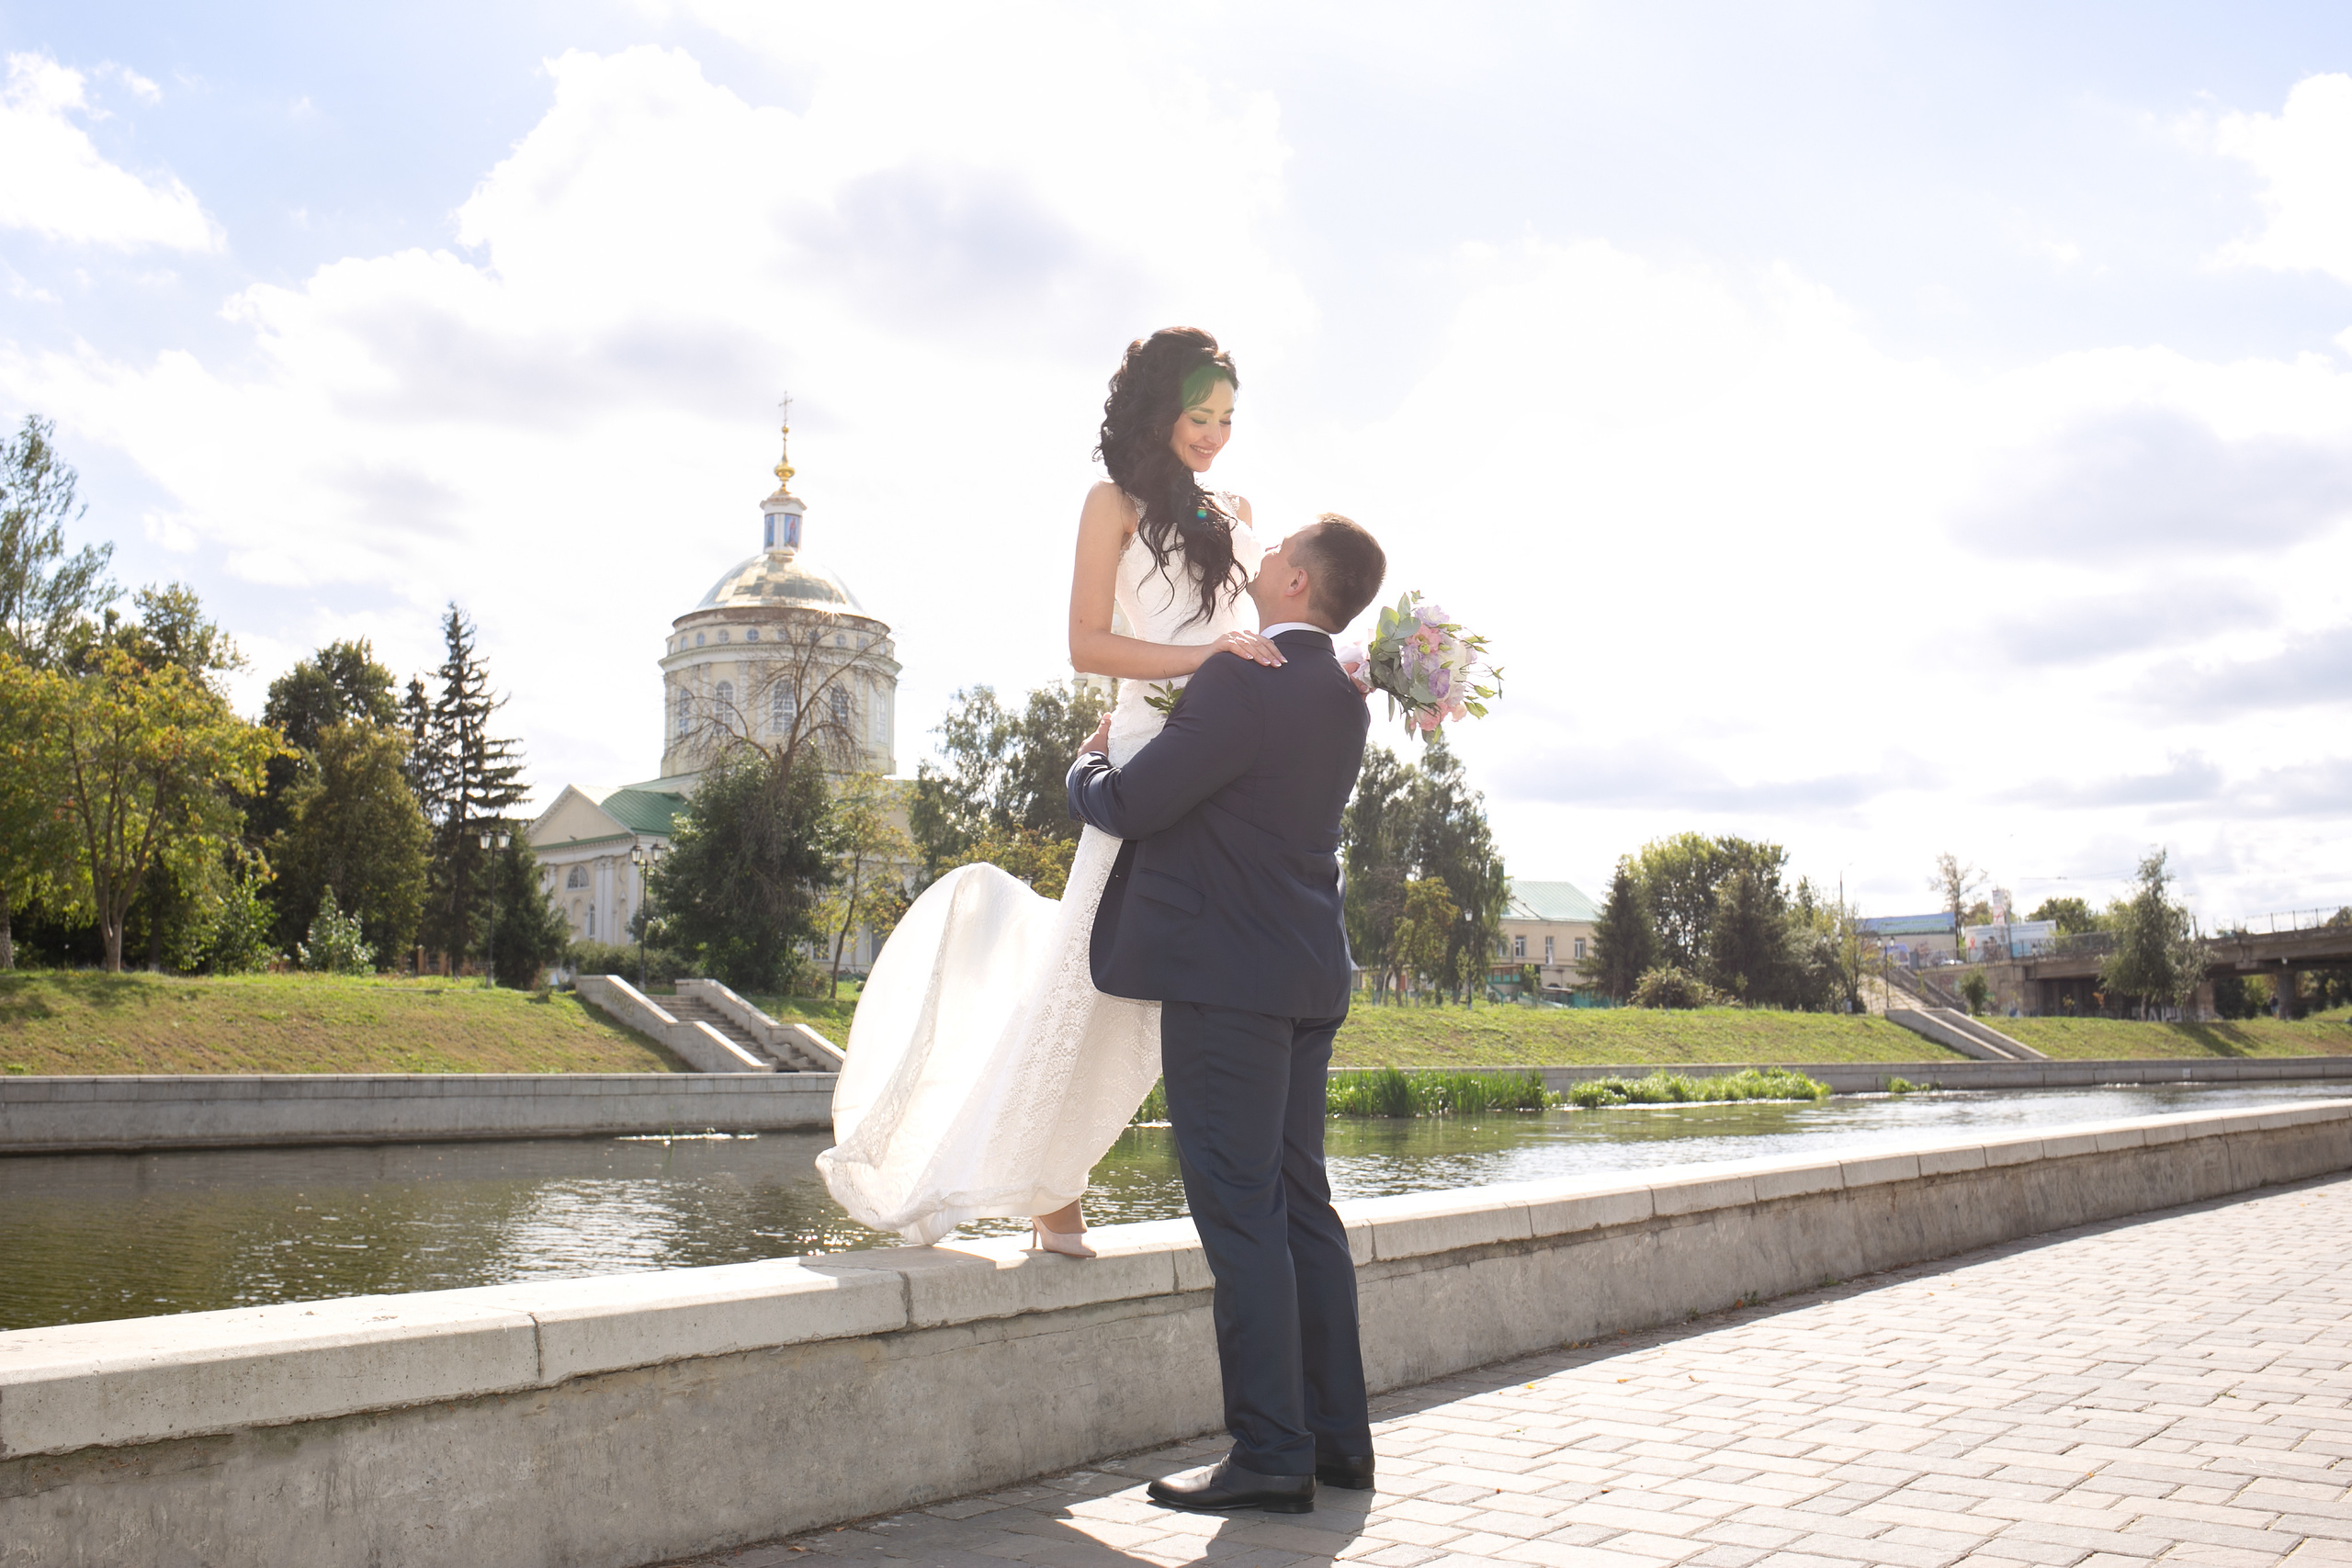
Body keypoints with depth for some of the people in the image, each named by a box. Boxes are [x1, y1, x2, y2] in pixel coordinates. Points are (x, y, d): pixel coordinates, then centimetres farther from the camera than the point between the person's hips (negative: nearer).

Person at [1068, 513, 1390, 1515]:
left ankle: (1270, 1454, -1)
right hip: (1305, 975, 9)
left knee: (1240, 1214, -5)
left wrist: (1088, 765, 6)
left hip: (1226, 973, -9)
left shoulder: (1243, 683, -16)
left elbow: (1129, 804, -14)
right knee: (1300, 1205, 13)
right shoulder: (1341, 696, 12)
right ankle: (1338, 1435, 19)